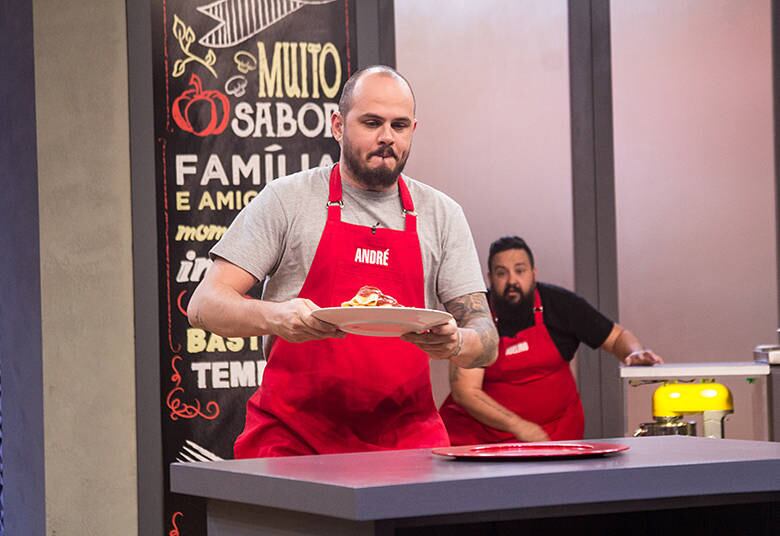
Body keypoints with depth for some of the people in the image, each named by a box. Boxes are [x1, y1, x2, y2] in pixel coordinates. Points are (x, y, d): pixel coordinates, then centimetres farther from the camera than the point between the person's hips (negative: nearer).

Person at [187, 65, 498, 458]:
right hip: (293, 437, -2)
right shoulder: (286, 200, 5)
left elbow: (486, 341, 9)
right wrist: (274, 317, -22)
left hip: (407, 437, 3)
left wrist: (455, 343, -16)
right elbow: (205, 306, -1)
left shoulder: (441, 215, 13)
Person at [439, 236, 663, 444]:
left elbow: (618, 337, 9)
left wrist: (635, 354, -15)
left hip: (554, 433, 1)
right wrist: (517, 425, -21)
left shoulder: (560, 304, -2)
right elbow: (465, 391, -13)